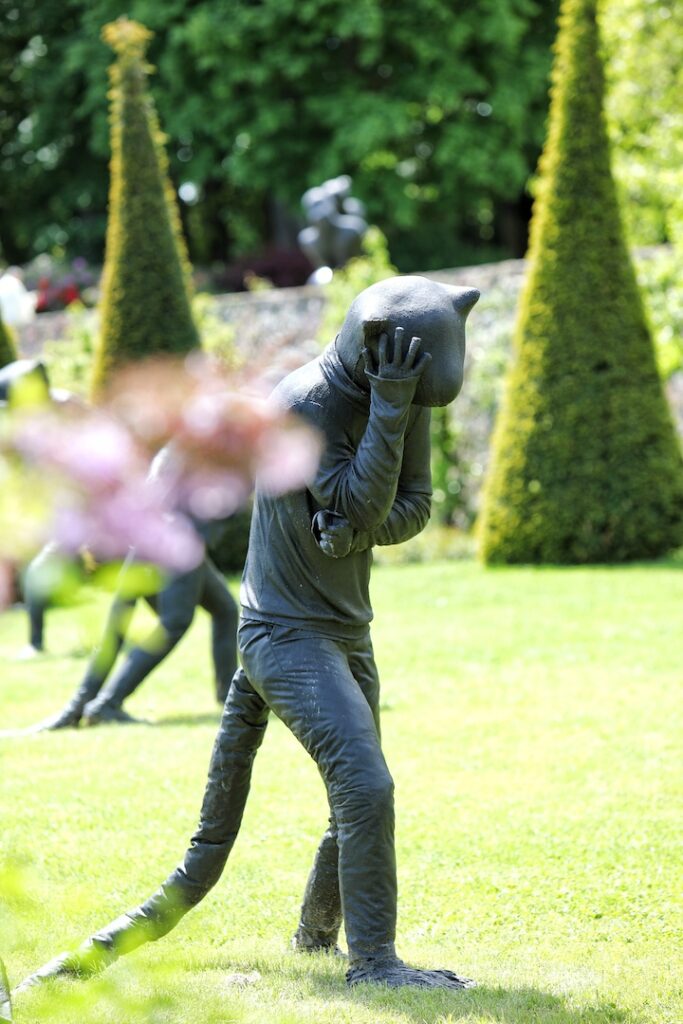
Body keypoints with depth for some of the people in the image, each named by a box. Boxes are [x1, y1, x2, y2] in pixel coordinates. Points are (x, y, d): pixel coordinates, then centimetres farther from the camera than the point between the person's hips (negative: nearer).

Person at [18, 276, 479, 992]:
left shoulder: (383, 396, 4)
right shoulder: (304, 404, -21)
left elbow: (411, 505, 5)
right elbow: (360, 504, -25)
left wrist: (359, 530, -15)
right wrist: (392, 402, -29)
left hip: (347, 633, 8)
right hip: (289, 635, -8)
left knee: (357, 803, 16)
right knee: (365, 784, -21)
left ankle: (317, 934, 37)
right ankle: (372, 960, -14)